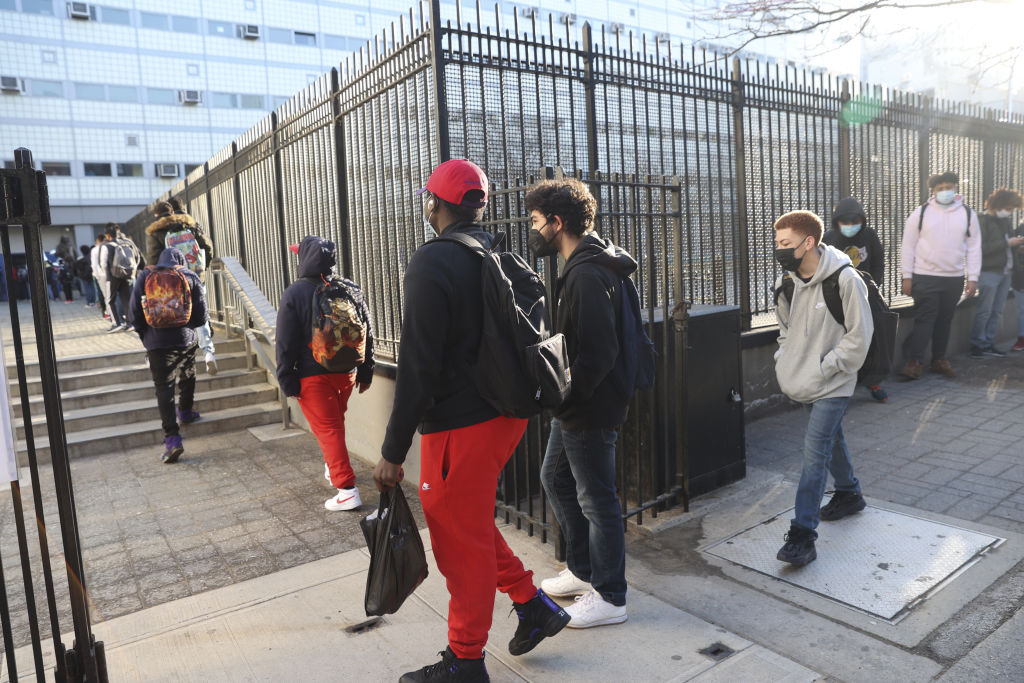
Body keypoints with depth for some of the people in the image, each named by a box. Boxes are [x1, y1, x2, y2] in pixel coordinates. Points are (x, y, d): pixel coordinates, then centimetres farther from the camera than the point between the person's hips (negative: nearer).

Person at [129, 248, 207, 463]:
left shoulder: (146, 276, 4)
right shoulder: (190, 277, 3)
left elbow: (134, 309, -2)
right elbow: (201, 315, -1)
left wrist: (145, 332, 13)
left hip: (157, 341, -1)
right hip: (186, 339, 1)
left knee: (164, 387, -4)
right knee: (187, 377, 26)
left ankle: (172, 438, -12)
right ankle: (185, 412, 46)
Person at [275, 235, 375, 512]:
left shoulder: (294, 294, -11)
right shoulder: (350, 289, 1)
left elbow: (285, 344, -11)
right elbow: (367, 334, 5)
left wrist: (287, 381, -5)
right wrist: (365, 372, 12)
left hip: (313, 376, -4)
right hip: (347, 372, 5)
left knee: (327, 429, 0)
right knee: (336, 422, 23)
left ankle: (347, 490, -4)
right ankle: (332, 468, 42)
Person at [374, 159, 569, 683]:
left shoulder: (432, 262, -18)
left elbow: (417, 368, -21)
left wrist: (393, 452, -15)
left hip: (459, 427, -8)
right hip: (507, 413, 8)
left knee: (460, 540, 8)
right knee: (472, 522, 26)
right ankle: (532, 604, 32)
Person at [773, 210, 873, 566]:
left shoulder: (844, 279, -17)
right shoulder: (787, 282, 2)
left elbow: (859, 334, -14)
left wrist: (824, 368, -16)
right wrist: (784, 362, 6)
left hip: (832, 384, -7)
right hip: (806, 382, 7)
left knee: (815, 452, -10)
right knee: (831, 438, 23)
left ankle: (802, 535, -8)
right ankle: (849, 494, 46)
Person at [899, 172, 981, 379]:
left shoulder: (968, 214, 6)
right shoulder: (921, 213, -1)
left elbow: (974, 247, 8)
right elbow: (908, 246, 0)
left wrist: (973, 278, 2)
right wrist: (907, 277, -5)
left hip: (954, 278, 3)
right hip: (925, 277, -3)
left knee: (945, 320, 10)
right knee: (924, 319, -7)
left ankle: (939, 360, 21)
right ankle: (915, 362, -5)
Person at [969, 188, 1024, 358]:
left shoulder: (1006, 221, 15)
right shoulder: (983, 221, -10)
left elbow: (1007, 246, 22)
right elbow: (981, 248, -19)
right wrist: (1007, 243, -19)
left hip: (1005, 272, 8)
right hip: (989, 272, -8)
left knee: (998, 311, 9)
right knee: (984, 311, -4)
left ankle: (988, 343, 16)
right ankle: (977, 344, 4)